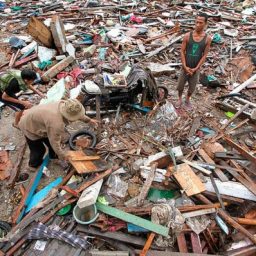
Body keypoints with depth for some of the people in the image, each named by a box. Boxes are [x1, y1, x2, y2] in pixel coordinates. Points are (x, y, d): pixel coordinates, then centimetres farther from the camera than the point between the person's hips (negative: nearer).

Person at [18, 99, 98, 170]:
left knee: (51, 141, 17)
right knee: (39, 150, 4)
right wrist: (63, 155, -12)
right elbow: (54, 142, -27)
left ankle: (53, 155, 44)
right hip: (29, 127, -8)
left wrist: (89, 120, 11)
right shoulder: (57, 124, -42)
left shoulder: (64, 104, -20)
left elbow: (77, 112, 1)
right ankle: (34, 165, 34)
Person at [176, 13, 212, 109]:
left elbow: (204, 55, -5)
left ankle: (187, 100, 39)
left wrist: (196, 68, -11)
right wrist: (185, 67, -13)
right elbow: (182, 51, -7)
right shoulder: (187, 36, -9)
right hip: (185, 67, 0)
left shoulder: (207, 39, -8)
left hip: (196, 68, 1)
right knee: (180, 86, 10)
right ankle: (180, 100, 36)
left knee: (192, 87, 13)